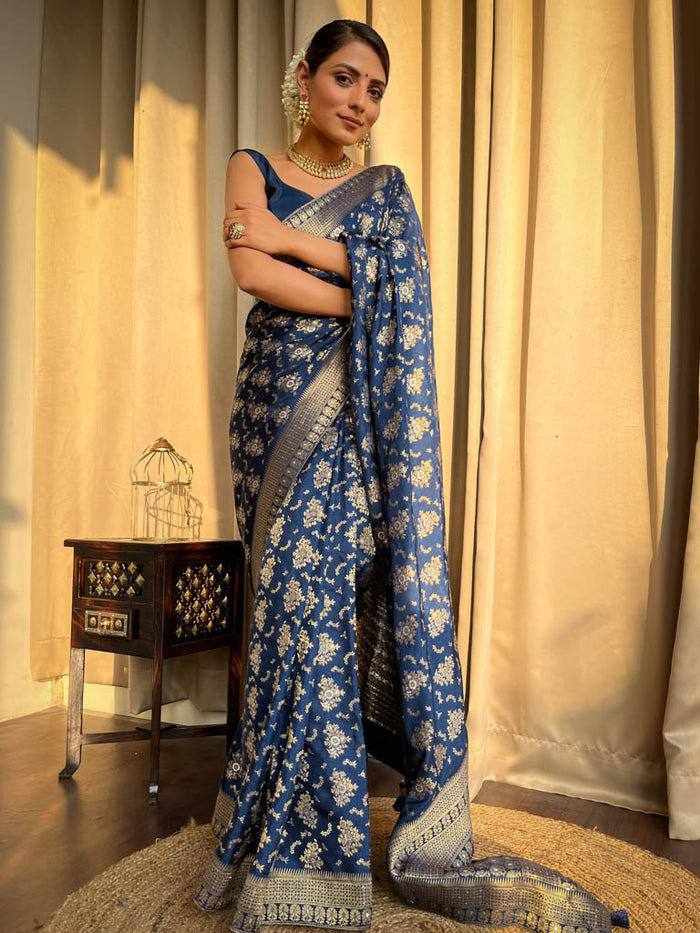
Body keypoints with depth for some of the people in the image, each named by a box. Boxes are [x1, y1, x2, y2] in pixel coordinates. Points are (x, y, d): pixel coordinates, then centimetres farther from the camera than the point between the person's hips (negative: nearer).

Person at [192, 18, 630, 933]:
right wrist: (363, 298, -7)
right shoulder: (253, 168, 14)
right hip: (283, 406, -1)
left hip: (359, 414, 2)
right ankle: (291, 842, 6)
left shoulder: (386, 188, 19)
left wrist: (292, 240, -4)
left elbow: (409, 282, 0)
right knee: (297, 595, -7)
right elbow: (250, 271, -6)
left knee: (364, 594, -7)